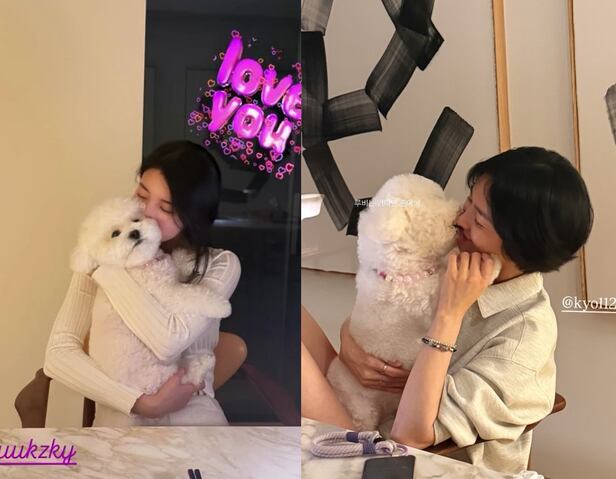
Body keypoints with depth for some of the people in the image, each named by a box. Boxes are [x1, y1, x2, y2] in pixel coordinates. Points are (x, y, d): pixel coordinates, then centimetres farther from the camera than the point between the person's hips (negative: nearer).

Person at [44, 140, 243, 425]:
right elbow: (58, 354, -8)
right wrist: (142, 403, -17)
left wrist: (111, 263, -15)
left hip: (193, 414, 1)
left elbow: (170, 341, -20)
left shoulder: (220, 265, -5)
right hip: (120, 416, -1)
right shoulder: (99, 258, -1)